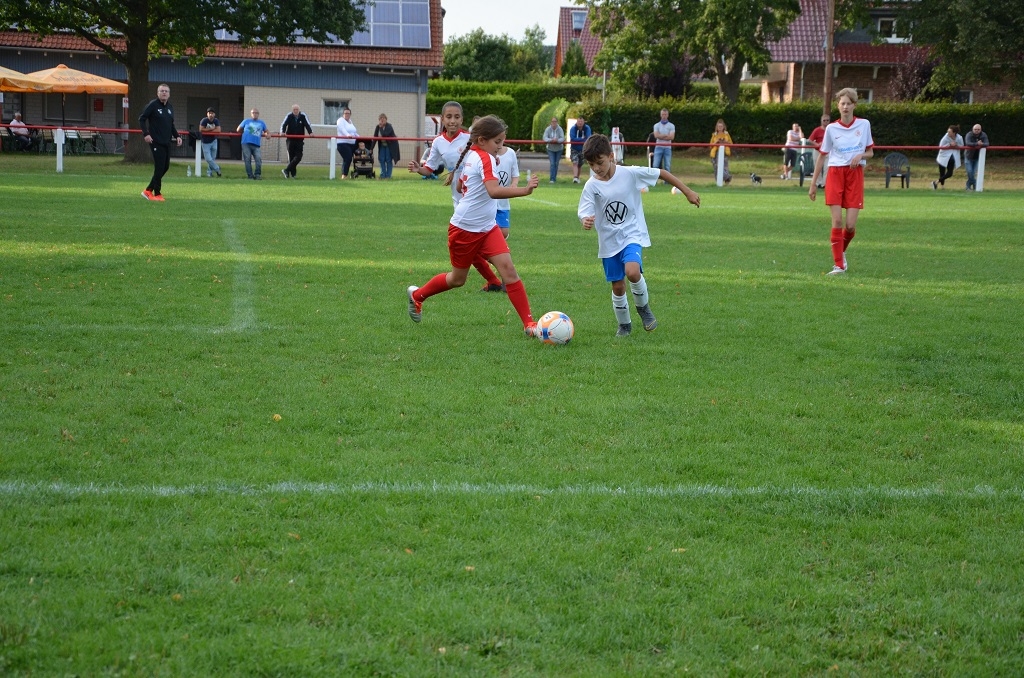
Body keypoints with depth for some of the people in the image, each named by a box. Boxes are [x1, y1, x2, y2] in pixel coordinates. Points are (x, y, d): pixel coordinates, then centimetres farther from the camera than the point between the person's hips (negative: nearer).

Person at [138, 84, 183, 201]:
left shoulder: (170, 107, 14)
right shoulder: (152, 105, -7)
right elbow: (141, 119, -7)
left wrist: (177, 136, 10)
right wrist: (146, 134, -17)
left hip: (167, 142, 7)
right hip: (156, 142, -7)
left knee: (165, 167, 8)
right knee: (159, 167, -7)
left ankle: (148, 190, 20)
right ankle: (157, 194, 4)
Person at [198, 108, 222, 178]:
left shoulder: (216, 121, -4)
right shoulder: (204, 120, -14)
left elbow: (218, 130, -16)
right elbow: (201, 129, -23)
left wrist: (207, 130, -18)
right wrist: (211, 129, -18)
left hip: (213, 141, 3)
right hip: (205, 142, -3)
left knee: (213, 158, 5)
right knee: (208, 159, -9)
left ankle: (209, 172, 18)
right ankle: (217, 168, 10)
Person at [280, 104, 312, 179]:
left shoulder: (303, 116, -3)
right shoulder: (289, 116, -4)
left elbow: (308, 125, -9)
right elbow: (283, 124, -12)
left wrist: (310, 132, -27)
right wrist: (282, 132, -32)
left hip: (300, 140, 0)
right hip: (290, 139, 0)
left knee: (298, 156, -12)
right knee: (291, 157, 2)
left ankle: (287, 170, -10)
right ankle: (292, 174, 9)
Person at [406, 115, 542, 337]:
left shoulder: (470, 155, 6)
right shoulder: (485, 159, -20)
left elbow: (459, 183, 22)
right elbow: (494, 191, -37)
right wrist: (524, 190, -45)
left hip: (487, 228, 8)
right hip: (465, 229, -8)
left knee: (508, 269, -9)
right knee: (458, 278, 12)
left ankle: (528, 323, -12)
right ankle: (417, 295, 38)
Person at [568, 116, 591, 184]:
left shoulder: (587, 128, -9)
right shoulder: (573, 128, -13)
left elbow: (588, 139, -20)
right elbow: (572, 138, -23)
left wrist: (578, 139, -28)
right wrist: (582, 139, -18)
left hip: (582, 149, 2)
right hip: (574, 149, -2)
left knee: (579, 165, 13)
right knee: (575, 163, -20)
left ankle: (577, 177, 30)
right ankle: (575, 177, -32)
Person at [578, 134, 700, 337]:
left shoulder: (630, 173, -12)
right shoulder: (591, 186, -9)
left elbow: (661, 173, -3)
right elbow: (584, 213, -13)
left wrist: (688, 192, 1)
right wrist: (586, 221, -38)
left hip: (632, 234, -2)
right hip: (609, 241, 2)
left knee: (632, 272, -27)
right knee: (617, 286, 6)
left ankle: (643, 307, 1)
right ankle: (624, 325, 30)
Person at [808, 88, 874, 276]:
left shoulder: (864, 124, 3)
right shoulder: (831, 128, 1)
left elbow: (870, 152, 12)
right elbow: (822, 156, 7)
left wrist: (860, 156, -12)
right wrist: (813, 183, 4)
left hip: (855, 175, 1)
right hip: (835, 174, -1)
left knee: (850, 224, -6)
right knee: (837, 221, -10)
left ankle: (842, 251, 26)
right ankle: (839, 265, -2)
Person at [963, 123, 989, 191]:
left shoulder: (983, 135, -6)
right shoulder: (969, 135, -15)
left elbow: (987, 144, -18)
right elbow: (967, 143, -32)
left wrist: (981, 144, -41)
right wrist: (976, 144, -45)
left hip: (978, 157, 2)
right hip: (969, 156, -2)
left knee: (975, 172, -4)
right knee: (970, 172, -7)